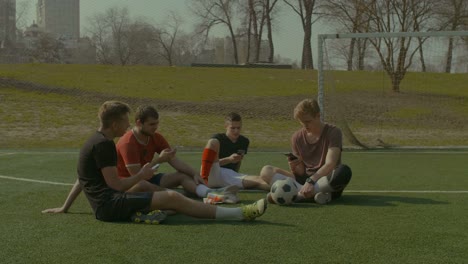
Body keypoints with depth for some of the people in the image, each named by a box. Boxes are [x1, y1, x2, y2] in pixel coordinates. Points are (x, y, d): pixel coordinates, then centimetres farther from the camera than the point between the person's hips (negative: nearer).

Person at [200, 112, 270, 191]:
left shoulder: (244, 142, 16)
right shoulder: (217, 139, -1)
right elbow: (211, 162, -7)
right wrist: (229, 159, -20)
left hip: (231, 175, 4)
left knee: (257, 180, -23)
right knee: (213, 142, -27)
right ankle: (203, 179, -36)